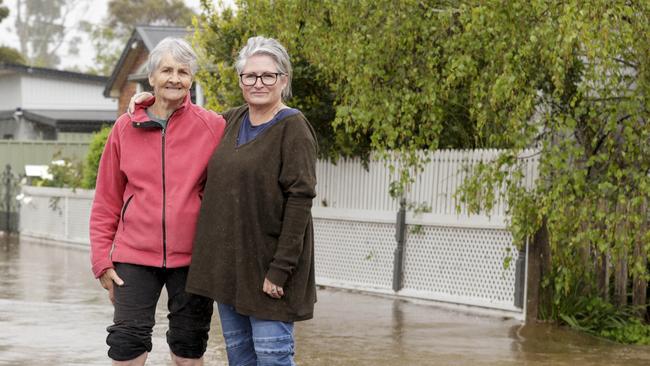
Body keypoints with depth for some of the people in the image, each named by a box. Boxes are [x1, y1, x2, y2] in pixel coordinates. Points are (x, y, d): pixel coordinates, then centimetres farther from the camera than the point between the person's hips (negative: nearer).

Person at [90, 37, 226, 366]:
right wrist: (102, 259, 3)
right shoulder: (125, 128, 3)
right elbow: (106, 201, 7)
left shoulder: (212, 127, -2)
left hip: (191, 256, -1)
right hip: (135, 255, 1)